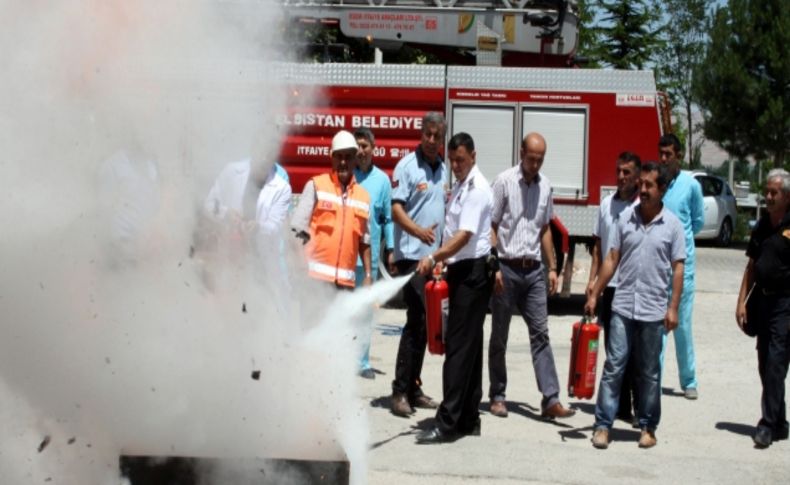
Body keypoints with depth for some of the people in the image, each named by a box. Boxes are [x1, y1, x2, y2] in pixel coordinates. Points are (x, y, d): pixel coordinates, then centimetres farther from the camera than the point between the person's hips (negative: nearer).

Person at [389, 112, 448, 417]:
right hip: (412, 255, -7)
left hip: (435, 256, 7)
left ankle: (413, 388, 18)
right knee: (416, 322, -12)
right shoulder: (407, 166, -6)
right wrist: (419, 231, -29)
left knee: (424, 324, 10)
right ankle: (400, 391, -9)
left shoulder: (443, 169, 14)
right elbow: (396, 208, -13)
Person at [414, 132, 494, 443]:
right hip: (460, 269, 10)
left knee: (460, 346, -12)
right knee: (467, 346, 12)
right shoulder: (460, 185, 16)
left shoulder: (477, 189, -14)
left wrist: (435, 257, -33)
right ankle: (468, 420, 17)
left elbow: (465, 234, -24)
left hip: (473, 272, -10)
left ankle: (448, 423, -12)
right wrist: (442, 261, 17)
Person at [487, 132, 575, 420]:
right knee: (499, 335, 6)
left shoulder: (545, 186, 9)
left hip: (533, 270, 4)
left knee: (540, 334, -1)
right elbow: (491, 226, -5)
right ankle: (497, 396, 16)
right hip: (506, 267, -4)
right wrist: (493, 267, -12)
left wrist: (552, 267, 11)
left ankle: (551, 400, -4)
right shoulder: (505, 181, -6)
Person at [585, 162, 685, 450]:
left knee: (649, 372, 9)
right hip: (622, 307, 1)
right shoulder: (626, 218, 4)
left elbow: (678, 268, 0)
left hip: (654, 311, -1)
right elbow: (612, 259, 8)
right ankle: (603, 425, 2)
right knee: (613, 366, -1)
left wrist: (673, 308, -6)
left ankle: (648, 427, 19)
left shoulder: (672, 224, -1)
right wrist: (594, 295, 4)